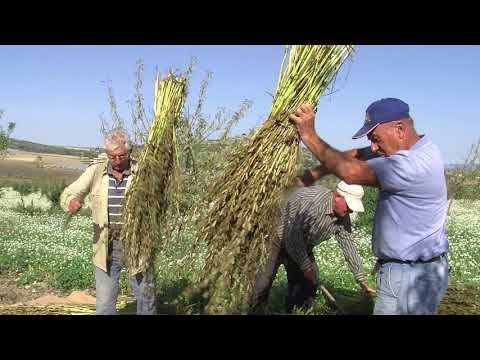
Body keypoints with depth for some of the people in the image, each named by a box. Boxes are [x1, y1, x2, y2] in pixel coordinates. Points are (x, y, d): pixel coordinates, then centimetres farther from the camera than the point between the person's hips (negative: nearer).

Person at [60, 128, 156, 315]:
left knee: (146, 296, 13)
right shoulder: (96, 169, -4)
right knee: (104, 302, 7)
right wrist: (72, 201, -26)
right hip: (107, 248, 1)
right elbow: (68, 194, -2)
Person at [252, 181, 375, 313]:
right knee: (265, 279, -13)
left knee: (309, 283, 3)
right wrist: (306, 266, -26)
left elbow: (348, 246, 1)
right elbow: (293, 235, -34)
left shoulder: (343, 217, -8)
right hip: (279, 238, -8)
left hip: (303, 246, 8)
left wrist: (362, 280, 2)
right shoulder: (313, 202, -35)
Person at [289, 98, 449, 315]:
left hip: (411, 276, -9)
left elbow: (351, 172, -28)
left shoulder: (413, 164, -26)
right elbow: (354, 156, 6)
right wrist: (316, 173, -6)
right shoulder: (406, 149, 6)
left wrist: (310, 136, -20)